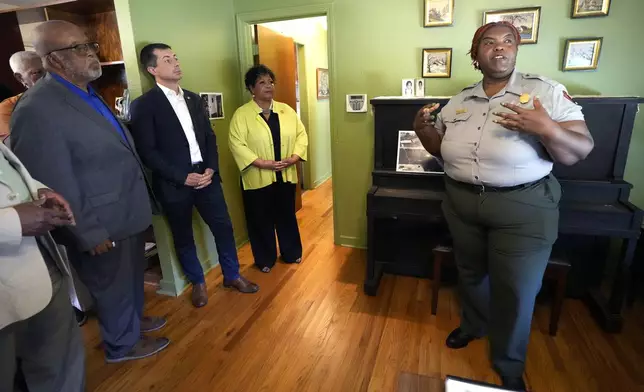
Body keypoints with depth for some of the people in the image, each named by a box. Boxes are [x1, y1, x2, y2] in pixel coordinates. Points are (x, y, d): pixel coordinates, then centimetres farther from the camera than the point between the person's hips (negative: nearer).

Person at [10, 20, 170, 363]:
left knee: (131, 277, 26)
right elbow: (54, 186, -23)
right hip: (102, 225, -8)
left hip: (126, 213, 8)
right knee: (113, 286, 14)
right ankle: (123, 344, 39)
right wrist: (90, 233, -17)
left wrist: (137, 203, 16)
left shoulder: (88, 95, 6)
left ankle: (133, 320, 50)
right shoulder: (37, 109, -23)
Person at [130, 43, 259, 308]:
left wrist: (211, 169, -4)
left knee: (223, 227, 9)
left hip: (206, 176, 5)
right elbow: (147, 152, -12)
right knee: (183, 237, 11)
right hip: (174, 184, -4)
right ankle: (198, 282, 32)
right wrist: (183, 177, -16)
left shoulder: (193, 98, 11)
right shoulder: (144, 105, -7)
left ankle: (232, 275, 29)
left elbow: (209, 136, 10)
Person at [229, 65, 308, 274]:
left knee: (287, 216, 17)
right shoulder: (241, 114, -7)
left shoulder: (286, 110, 6)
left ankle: (292, 253, 36)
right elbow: (237, 144, -15)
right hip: (257, 178, -3)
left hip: (285, 176, 4)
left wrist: (294, 157, -12)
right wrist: (262, 163, -22)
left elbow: (301, 134, 5)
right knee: (261, 220, 9)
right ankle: (265, 260, 28)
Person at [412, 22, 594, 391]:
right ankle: (473, 325, 49)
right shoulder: (459, 101, 7)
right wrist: (423, 130, -6)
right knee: (470, 273, 21)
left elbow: (580, 151, -10)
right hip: (462, 203, 4)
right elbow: (441, 149, 14)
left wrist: (546, 129, -30)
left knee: (516, 290, 6)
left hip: (523, 207, -4)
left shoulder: (546, 91, -7)